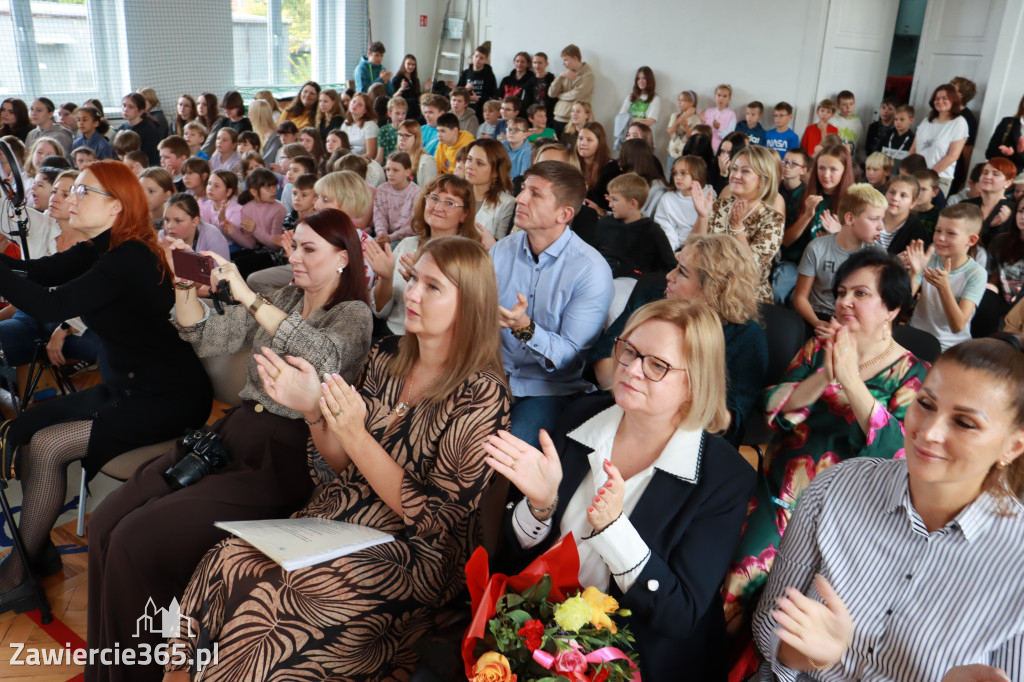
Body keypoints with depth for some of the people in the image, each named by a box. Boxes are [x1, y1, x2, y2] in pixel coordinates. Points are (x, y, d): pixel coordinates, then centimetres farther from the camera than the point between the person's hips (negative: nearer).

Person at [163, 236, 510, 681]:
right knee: (227, 564, -18)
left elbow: (432, 517, -15)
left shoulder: (482, 395, -14)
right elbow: (342, 469, 10)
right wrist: (315, 411, -9)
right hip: (334, 522, 6)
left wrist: (356, 437, -20)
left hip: (408, 558, -5)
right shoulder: (387, 357, 4)